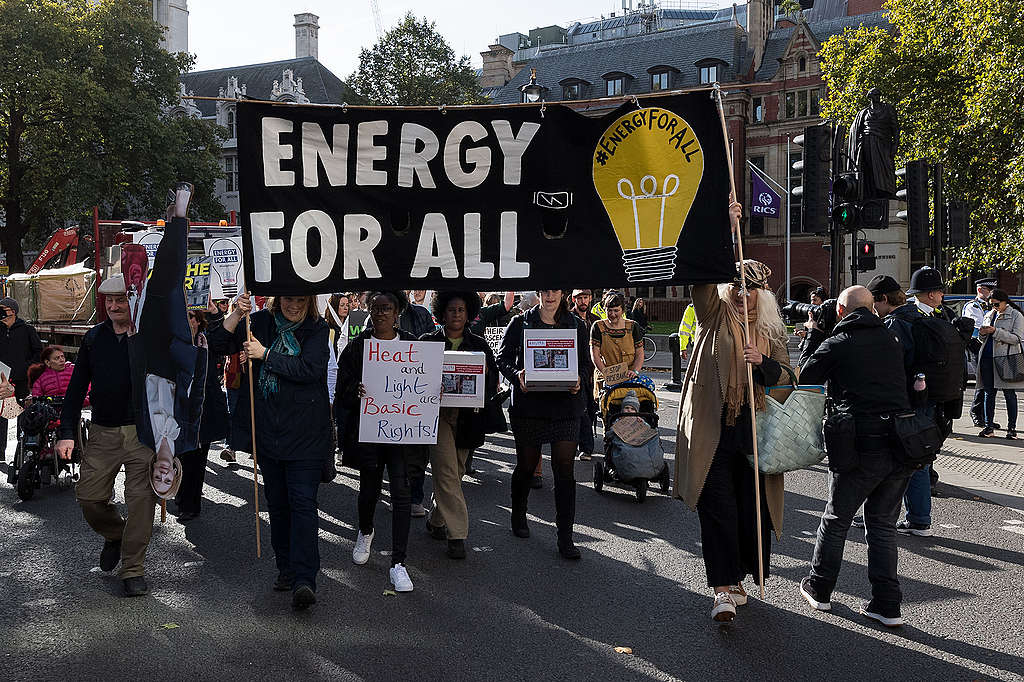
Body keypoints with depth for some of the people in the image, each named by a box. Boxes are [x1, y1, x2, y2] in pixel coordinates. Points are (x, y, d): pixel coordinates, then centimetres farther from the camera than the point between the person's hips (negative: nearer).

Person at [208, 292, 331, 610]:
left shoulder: (317, 329, -3)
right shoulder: (261, 322, 5)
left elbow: (310, 369, -18)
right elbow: (217, 345, 2)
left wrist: (264, 355, -14)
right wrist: (236, 315, -13)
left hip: (305, 432, -4)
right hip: (268, 430, 4)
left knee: (303, 501, -10)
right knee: (277, 502, 13)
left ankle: (304, 580, -13)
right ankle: (286, 568, 26)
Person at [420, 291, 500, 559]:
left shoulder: (479, 344, 11)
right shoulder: (429, 342, 5)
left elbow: (494, 378, 11)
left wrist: (484, 371, -11)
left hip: (467, 414, 3)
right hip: (438, 413, -3)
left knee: (455, 472, 11)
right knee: (447, 473, -11)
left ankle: (435, 519, 32)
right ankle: (457, 534, -8)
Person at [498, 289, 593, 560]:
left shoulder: (576, 325, 9)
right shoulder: (520, 323, 4)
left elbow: (586, 363, 11)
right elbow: (503, 358, 3)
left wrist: (579, 378, -10)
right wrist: (517, 375, -17)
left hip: (566, 404, 1)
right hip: (528, 404, -1)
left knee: (565, 469, -3)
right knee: (526, 465, 11)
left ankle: (565, 538, 3)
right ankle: (518, 515, 38)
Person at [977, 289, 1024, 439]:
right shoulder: (989, 315, 18)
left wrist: (995, 331, -18)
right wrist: (982, 333, -1)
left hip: (1006, 359, -5)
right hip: (987, 358, 5)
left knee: (1009, 394, -1)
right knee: (989, 393, 5)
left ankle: (1012, 428, 4)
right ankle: (989, 427, 9)